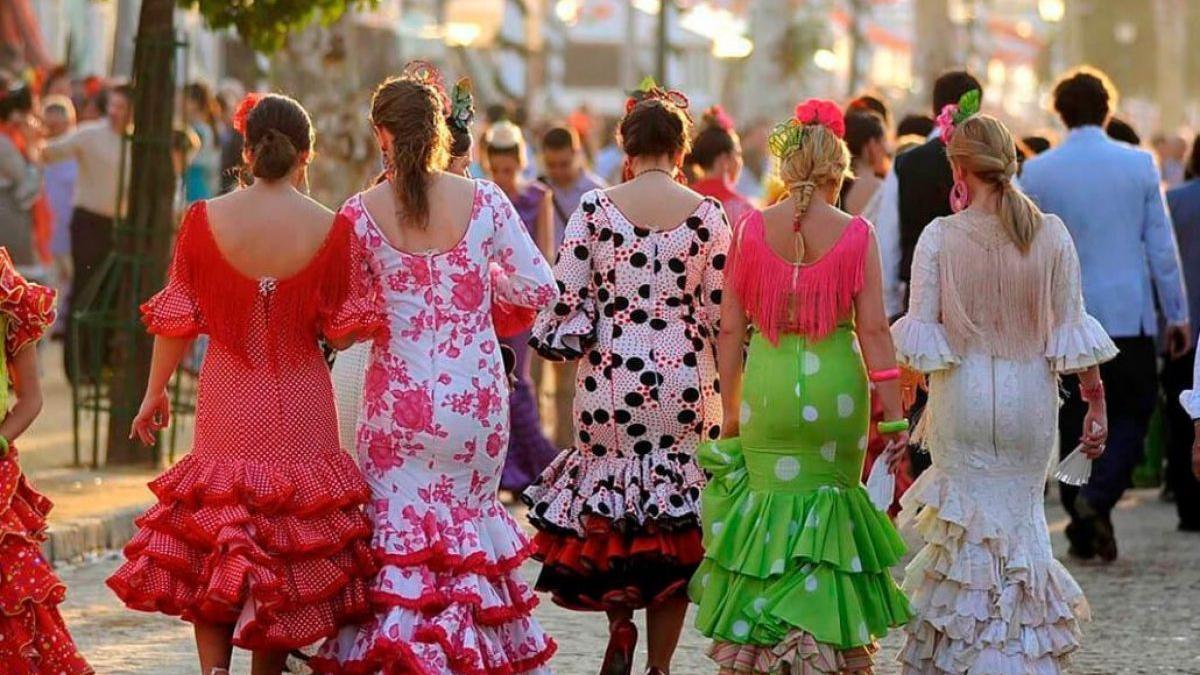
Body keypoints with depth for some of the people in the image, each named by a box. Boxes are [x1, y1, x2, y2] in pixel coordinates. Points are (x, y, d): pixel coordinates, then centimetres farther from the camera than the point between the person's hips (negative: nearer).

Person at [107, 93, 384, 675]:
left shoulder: (204, 220, -7)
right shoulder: (330, 229, -9)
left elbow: (176, 317, 0)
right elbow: (347, 328, -2)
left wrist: (155, 391, 14)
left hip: (228, 409, 0)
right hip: (301, 412, 0)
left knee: (206, 545, 9)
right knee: (292, 546, 12)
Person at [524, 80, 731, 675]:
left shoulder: (595, 209, -5)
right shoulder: (706, 214, -4)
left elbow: (566, 302, -5)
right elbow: (720, 314, -1)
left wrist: (567, 344, 15)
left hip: (610, 380, 0)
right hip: (684, 383, 0)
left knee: (607, 495, 18)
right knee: (676, 521, 9)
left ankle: (619, 615, -4)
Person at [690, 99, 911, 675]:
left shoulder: (752, 230, 0)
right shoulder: (855, 234, -4)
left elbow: (730, 330, 2)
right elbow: (873, 328, -5)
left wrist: (729, 414, 11)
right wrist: (893, 411, 1)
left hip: (768, 385, 1)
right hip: (835, 385, 0)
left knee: (771, 508, 9)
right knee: (830, 511, 13)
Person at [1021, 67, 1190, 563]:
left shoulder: (1036, 172, -2)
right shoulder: (1139, 165, -3)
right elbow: (1162, 246, 0)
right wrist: (1177, 314, 7)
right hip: (1129, 314, -1)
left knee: (1074, 419, 9)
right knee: (1133, 411, 9)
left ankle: (1082, 528, 10)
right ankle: (1099, 495, -14)